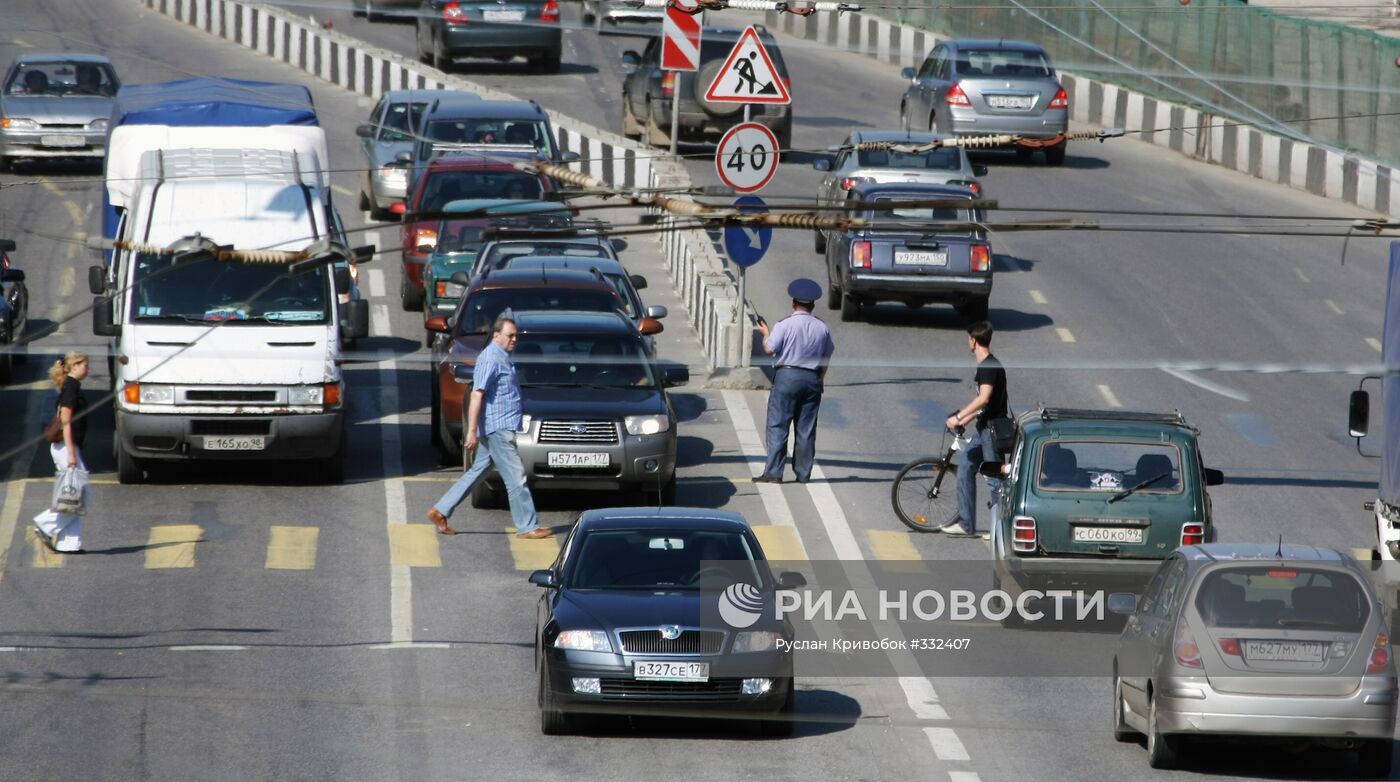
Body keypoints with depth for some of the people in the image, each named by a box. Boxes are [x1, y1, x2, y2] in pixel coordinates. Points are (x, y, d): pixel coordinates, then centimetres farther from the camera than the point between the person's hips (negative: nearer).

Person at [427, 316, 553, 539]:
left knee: (477, 472, 13)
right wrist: (472, 431, -24)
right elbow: (477, 396, -19)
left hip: (502, 428, 10)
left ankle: (440, 511, 15)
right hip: (497, 427, -10)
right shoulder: (490, 359, -14)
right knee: (515, 477, -6)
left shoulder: (503, 358, 17)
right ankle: (528, 526, -2)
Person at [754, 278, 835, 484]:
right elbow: (826, 357, 11)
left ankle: (773, 472, -6)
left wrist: (765, 332, 9)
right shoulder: (822, 328, 5)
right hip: (812, 378, 4)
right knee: (806, 429, 9)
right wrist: (820, 380, 21)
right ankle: (803, 473, 11)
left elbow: (770, 349, -9)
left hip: (787, 376, -4)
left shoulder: (785, 324, -10)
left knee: (778, 426, -2)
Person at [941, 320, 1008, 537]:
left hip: (993, 429, -10)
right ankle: (966, 524, 14)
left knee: (994, 479, -5)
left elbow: (984, 398, -29)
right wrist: (965, 419, 24)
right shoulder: (986, 365, 15)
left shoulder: (990, 367, -18)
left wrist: (958, 417, -27)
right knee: (965, 470, 11)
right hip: (984, 428, 10)